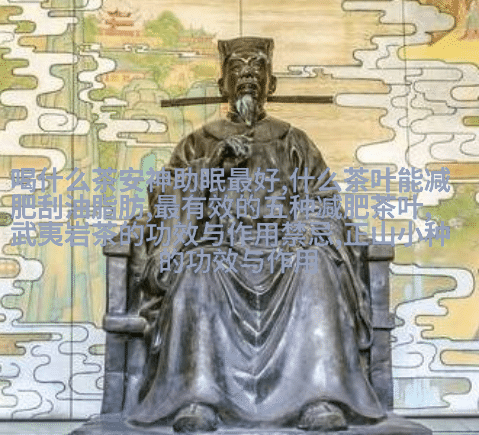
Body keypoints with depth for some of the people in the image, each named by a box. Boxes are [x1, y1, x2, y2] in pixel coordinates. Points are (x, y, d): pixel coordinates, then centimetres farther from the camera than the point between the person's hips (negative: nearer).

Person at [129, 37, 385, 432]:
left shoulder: (292, 141, 22)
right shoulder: (202, 141, 21)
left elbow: (324, 200, 11)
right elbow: (164, 197, 8)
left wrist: (303, 233, -11)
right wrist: (216, 158, -5)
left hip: (281, 245, 0)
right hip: (218, 244, 0)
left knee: (315, 267, -33)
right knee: (196, 270, -35)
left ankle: (321, 398, -37)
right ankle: (196, 399, -38)